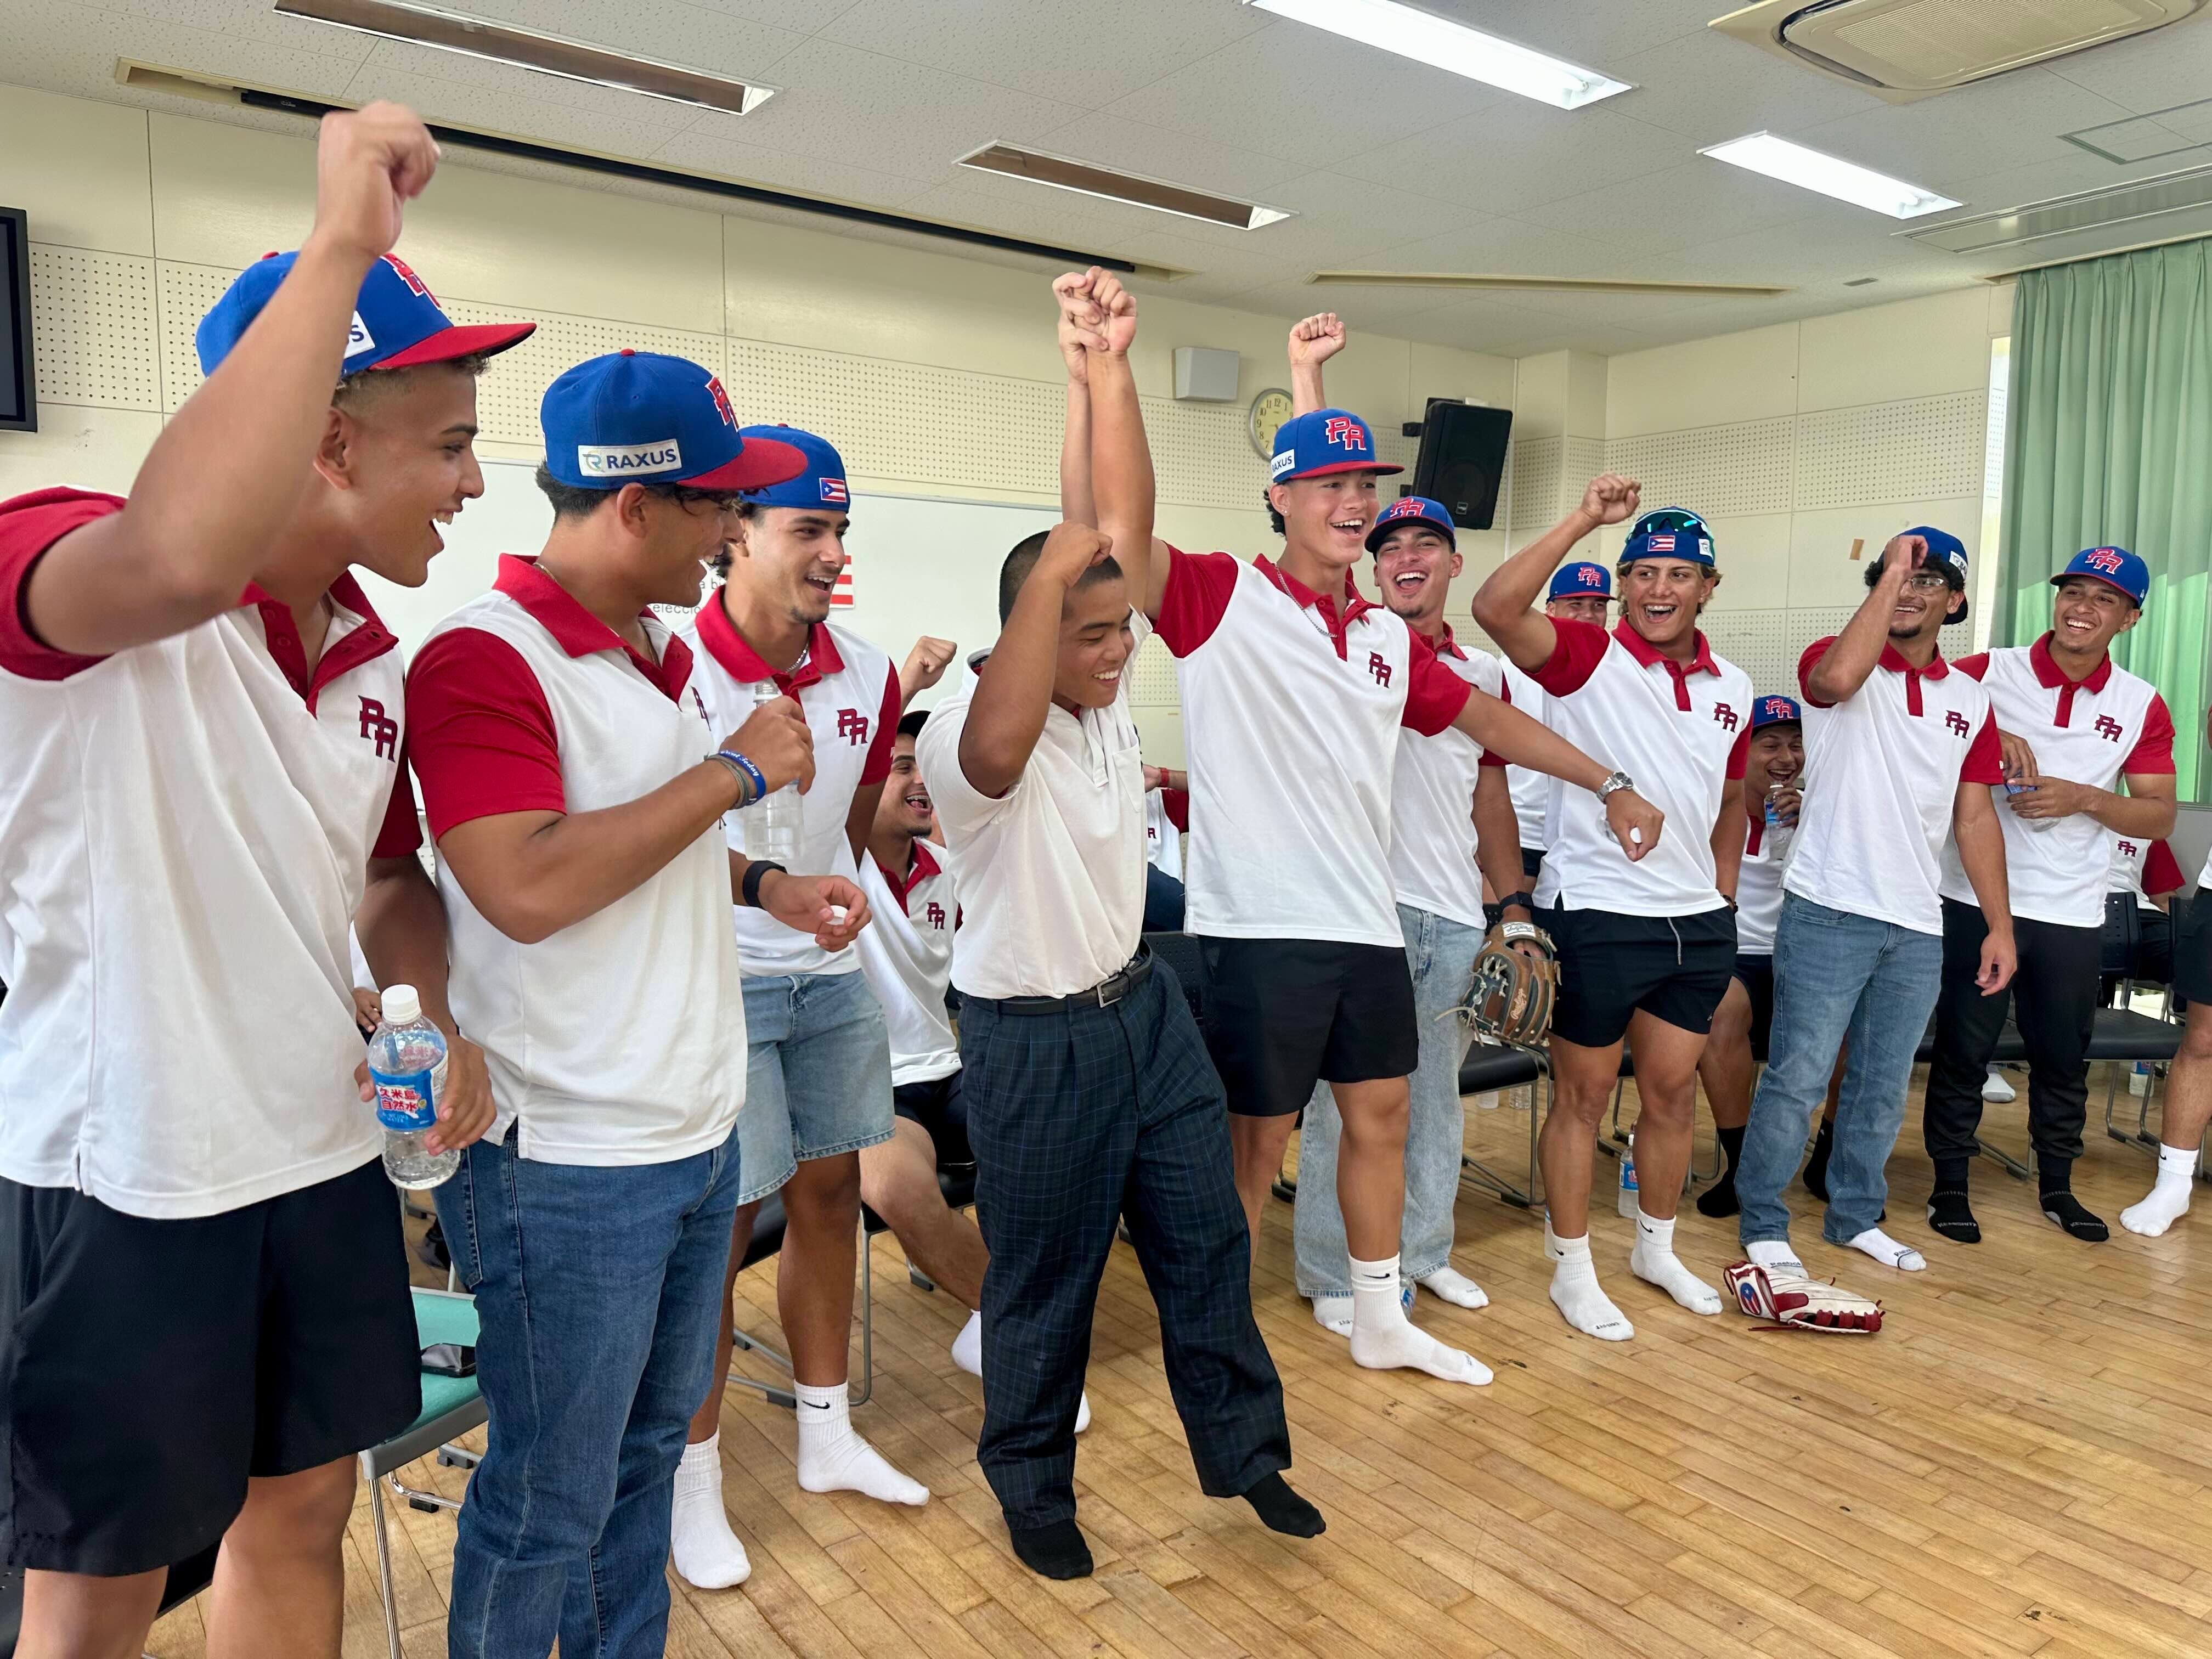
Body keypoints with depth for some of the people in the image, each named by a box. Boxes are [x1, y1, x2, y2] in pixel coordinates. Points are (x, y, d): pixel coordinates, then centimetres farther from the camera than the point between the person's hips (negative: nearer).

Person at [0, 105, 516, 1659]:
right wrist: (345, 239, -34)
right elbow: (187, 553, -42)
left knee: (303, 1510, 21)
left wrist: (441, 1020, 1)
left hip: (325, 1149, 7)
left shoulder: (376, 657, 6)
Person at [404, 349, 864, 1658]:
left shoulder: (653, 650, 11)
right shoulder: (486, 657, -17)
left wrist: (765, 885, 6)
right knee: (552, 1503, 9)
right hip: (569, 1159, -9)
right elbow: (529, 886, -28)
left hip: (699, 1131, 9)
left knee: (649, 1446, 23)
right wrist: (738, 771, -20)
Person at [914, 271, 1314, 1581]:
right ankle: (1033, 1486, 34)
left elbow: (1128, 522, -10)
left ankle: (1243, 1446, 35)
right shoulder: (973, 735, -23)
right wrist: (1054, 564, -46)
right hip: (1035, 1041, -6)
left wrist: (1112, 365, -16)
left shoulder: (1108, 686, -3)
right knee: (1045, 1278, 10)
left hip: (1144, 1003, 7)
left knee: (1206, 1235, 16)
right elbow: (1002, 748, -49)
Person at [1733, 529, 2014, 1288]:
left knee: (1884, 1087, 14)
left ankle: (1856, 1216, 29)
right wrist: (1890, 570, -20)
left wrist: (2000, 925, 9)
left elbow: (1975, 819, 13)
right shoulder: (1835, 659, -3)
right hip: (1829, 913, -5)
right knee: (1798, 1079, -3)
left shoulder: (1970, 699, 12)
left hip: (1918, 927, 6)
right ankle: (1764, 1225, 10)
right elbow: (1836, 678, -30)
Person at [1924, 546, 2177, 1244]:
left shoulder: (2142, 707, 2)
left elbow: (2159, 815, 3)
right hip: (1976, 902, -3)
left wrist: (2084, 799, -15)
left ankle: (2057, 1186, 33)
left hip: (2072, 913, 3)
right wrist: (1988, 736, -19)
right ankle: (1950, 1186, 18)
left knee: (2064, 1055, 15)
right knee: (1963, 1049, 5)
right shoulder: (1989, 672, -4)